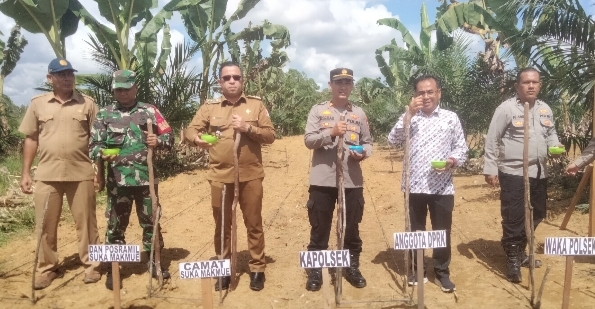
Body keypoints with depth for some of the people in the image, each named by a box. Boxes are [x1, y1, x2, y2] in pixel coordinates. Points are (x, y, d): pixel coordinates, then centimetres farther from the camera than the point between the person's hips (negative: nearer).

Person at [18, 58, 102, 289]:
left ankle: (91, 265, 19)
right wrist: (25, 173, 4)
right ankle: (46, 268, 23)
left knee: (86, 222, 6)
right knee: (45, 225, 8)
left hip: (81, 173, -1)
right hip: (47, 174, 1)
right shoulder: (38, 104, 6)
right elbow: (31, 139, 8)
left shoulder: (87, 104, 3)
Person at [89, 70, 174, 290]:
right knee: (116, 225, 6)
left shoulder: (150, 111, 6)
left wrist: (158, 141, -15)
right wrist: (102, 154, -20)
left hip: (146, 179, 1)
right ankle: (113, 269, 19)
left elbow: (169, 136, 7)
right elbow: (94, 145, 3)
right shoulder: (104, 114, 6)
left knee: (151, 222, 11)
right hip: (118, 181, 0)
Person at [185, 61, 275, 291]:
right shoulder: (209, 107, 6)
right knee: (222, 224, 11)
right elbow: (191, 129, 1)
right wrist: (196, 138, -22)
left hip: (250, 175, -1)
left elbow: (270, 135, 0)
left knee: (253, 223, 8)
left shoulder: (256, 105, 3)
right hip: (220, 175, 1)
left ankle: (257, 268, 21)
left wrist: (248, 128, -16)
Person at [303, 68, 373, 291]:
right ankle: (315, 270, 19)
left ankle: (352, 267, 28)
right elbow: (309, 140, -6)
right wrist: (331, 132, -21)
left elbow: (368, 142, 14)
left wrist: (364, 153, -9)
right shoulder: (318, 110, 2)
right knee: (319, 228, 6)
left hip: (352, 181, 2)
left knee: (352, 227, 12)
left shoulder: (359, 114, 10)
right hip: (322, 180, -2)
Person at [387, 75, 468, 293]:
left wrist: (454, 160, -15)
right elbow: (393, 140, -8)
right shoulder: (410, 117, 5)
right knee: (415, 230, 11)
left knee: (442, 231, 7)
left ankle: (442, 273, 22)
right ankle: (416, 270, 26)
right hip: (414, 185, 0)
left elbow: (461, 147, 6)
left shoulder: (451, 118, 5)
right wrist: (408, 114, -14)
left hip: (442, 186, 0)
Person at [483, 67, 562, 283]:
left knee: (536, 215, 17)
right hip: (513, 173, -7)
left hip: (539, 173, 7)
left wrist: (555, 147, -2)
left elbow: (551, 134, 21)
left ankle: (520, 252, 35)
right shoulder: (506, 108, -10)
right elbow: (492, 140, -9)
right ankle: (512, 260, 11)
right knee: (513, 218, -3)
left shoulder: (545, 109, 9)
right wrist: (490, 169, -12)